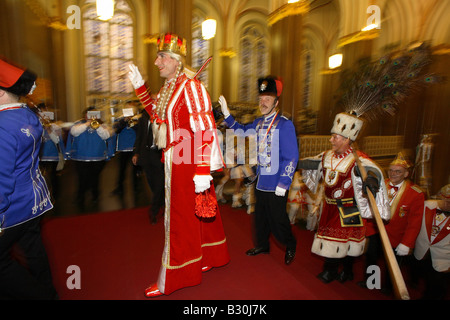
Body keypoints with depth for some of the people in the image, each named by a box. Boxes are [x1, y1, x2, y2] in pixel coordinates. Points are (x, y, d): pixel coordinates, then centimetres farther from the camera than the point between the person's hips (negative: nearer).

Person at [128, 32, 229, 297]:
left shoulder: (191, 86, -17)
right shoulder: (169, 87, 12)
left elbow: (205, 130, -23)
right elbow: (156, 114, 26)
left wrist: (203, 171, -27)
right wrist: (140, 86, 19)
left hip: (188, 164, -8)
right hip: (175, 162, 8)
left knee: (180, 219, 4)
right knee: (200, 213, 19)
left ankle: (170, 281, 22)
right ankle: (209, 257, 39)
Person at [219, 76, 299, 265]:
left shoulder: (284, 124, -14)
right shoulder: (258, 123, 7)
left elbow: (291, 157, -16)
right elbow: (240, 131, 23)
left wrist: (283, 184, -19)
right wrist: (226, 114, 11)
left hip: (276, 185, -7)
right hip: (261, 182, 7)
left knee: (277, 219, 6)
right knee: (260, 216, 19)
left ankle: (290, 246, 33)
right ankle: (262, 245, 40)